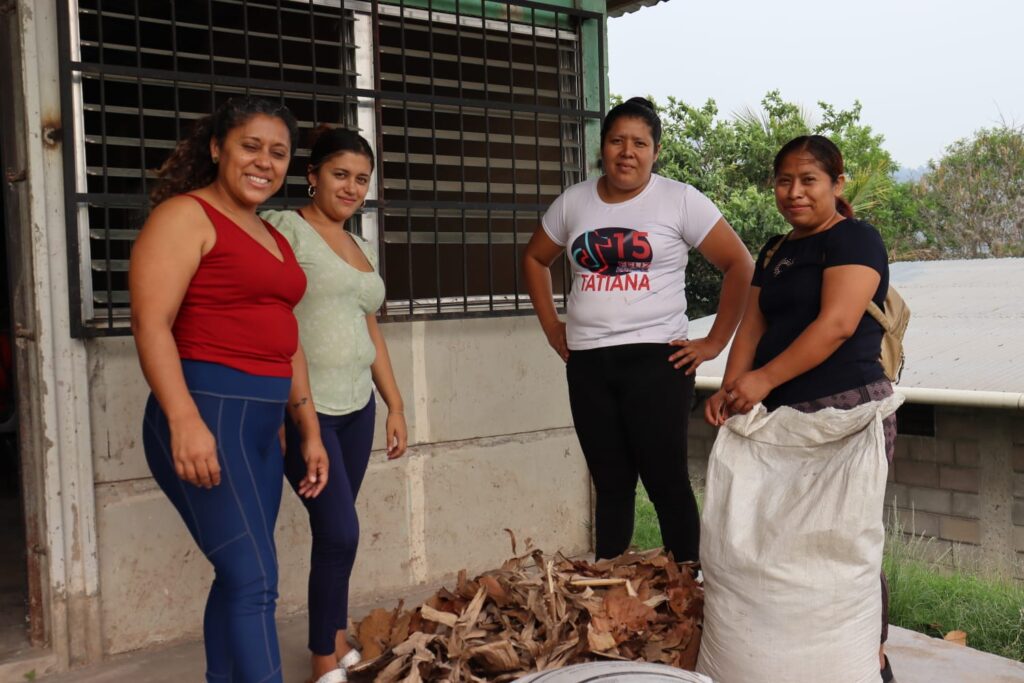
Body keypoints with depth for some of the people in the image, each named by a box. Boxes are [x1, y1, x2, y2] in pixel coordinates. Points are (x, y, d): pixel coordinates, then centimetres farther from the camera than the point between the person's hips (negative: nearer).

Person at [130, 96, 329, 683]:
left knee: (239, 577, 12)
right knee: (256, 580, -11)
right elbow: (151, 322, -16)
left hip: (263, 422, 8)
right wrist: (184, 419, -26)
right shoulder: (185, 216, -5)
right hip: (206, 415, -8)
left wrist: (311, 432, 20)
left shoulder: (273, 238, 20)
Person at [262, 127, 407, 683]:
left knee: (335, 533, 11)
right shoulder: (285, 229, -6)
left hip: (357, 407, 7)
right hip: (305, 407, -7)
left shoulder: (361, 249, 17)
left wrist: (395, 406, 18)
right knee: (340, 532, -8)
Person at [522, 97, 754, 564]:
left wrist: (715, 342, -6)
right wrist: (551, 326, 13)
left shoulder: (680, 200, -3)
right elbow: (535, 259, 22)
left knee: (665, 481, -2)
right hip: (587, 363, 4)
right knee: (610, 484, 11)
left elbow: (740, 265, -3)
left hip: (656, 358, -4)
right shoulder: (574, 201, 8)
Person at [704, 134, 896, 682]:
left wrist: (763, 380, -23)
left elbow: (837, 323, -17)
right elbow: (753, 323, 12)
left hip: (845, 410, -7)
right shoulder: (775, 251, 19)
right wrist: (731, 388, -5)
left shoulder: (854, 239, -4)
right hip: (784, 414, 7)